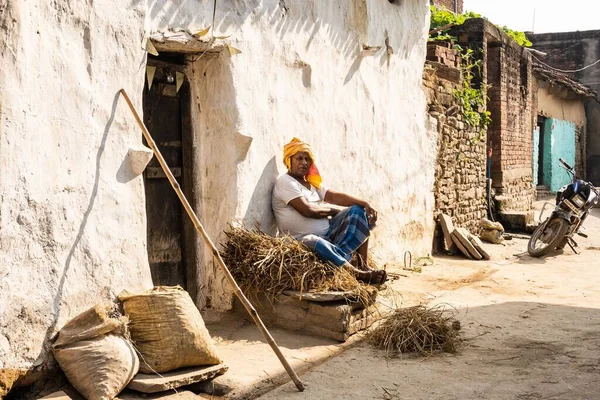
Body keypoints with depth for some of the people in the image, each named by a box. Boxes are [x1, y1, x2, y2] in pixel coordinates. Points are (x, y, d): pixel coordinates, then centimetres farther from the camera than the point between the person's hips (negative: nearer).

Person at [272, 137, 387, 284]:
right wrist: (335, 211, -4)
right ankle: (358, 273, -40)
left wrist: (364, 203, -12)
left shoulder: (312, 183, 17)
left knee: (358, 210, -3)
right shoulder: (285, 182, -9)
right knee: (314, 243, -43)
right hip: (304, 239, -9)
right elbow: (308, 210, -20)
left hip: (327, 233, 9)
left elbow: (334, 196, 3)